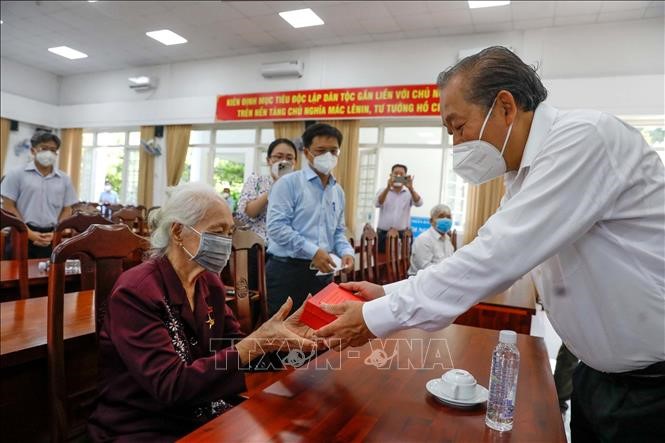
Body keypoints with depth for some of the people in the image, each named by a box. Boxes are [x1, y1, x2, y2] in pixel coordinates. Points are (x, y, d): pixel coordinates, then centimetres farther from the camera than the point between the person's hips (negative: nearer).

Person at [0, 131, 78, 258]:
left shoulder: (64, 179, 9)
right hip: (22, 235, -2)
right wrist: (29, 233, -10)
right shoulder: (17, 174, 3)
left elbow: (67, 210, 11)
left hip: (51, 238, 2)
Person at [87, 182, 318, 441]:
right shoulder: (136, 292, -20)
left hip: (201, 416, 6)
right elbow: (170, 386, -26)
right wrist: (255, 344, -33)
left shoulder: (210, 283, 2)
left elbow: (234, 346, -1)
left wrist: (279, 335, -18)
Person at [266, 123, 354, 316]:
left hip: (323, 273, 6)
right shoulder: (288, 183, -6)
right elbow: (276, 226, -16)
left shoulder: (338, 191, 15)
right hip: (287, 270, -6)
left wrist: (346, 251, -1)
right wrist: (312, 251, -19)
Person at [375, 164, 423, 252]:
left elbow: (419, 203, -13)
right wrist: (388, 188, -30)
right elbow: (377, 204, -14)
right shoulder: (383, 191, 6)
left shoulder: (409, 193, 6)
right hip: (383, 234, 0)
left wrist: (411, 188, -31)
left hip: (403, 235, 0)